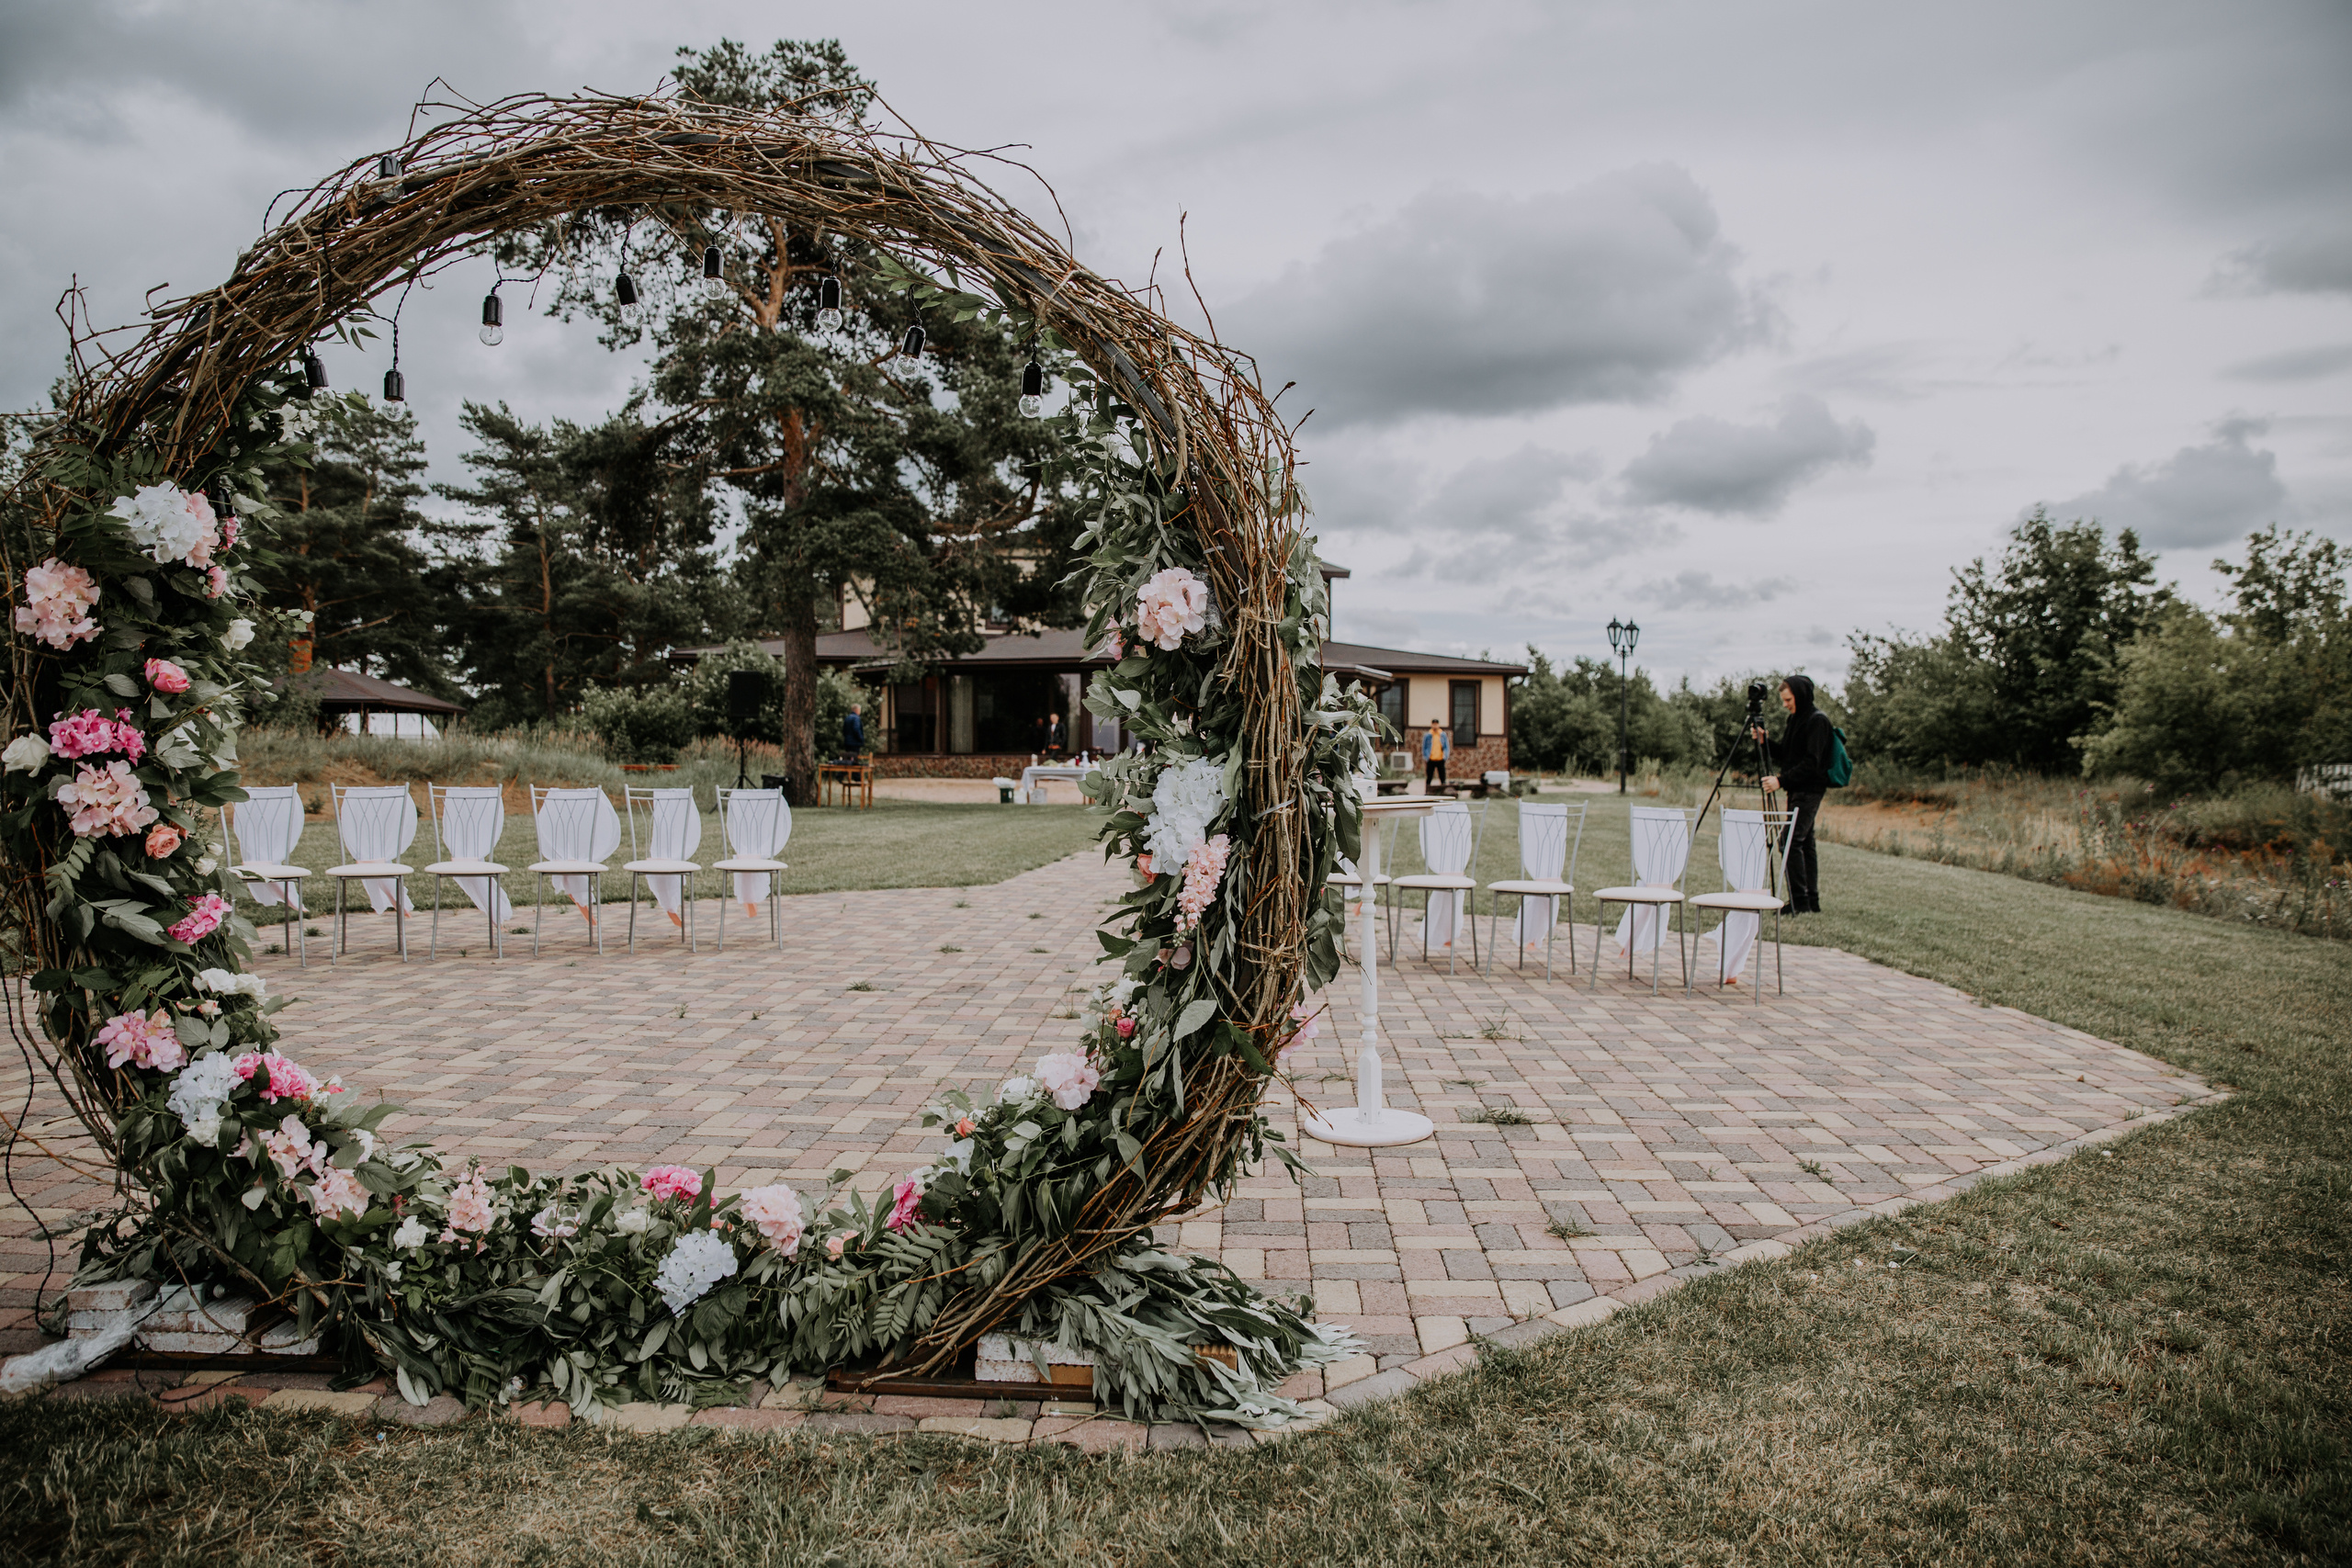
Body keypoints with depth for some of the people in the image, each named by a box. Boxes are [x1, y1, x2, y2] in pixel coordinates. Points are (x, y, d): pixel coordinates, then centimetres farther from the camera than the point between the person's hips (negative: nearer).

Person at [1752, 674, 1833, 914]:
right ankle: (1811, 902, 14)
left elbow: (1811, 763, -20)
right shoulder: (1796, 719, 15)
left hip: (1809, 790, -10)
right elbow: (1786, 755, 18)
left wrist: (1781, 781, -24)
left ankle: (1800, 902, -14)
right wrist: (1766, 740, 3)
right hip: (1798, 789, 10)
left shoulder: (1817, 721, -13)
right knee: (1805, 843, 10)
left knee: (1791, 841, -15)